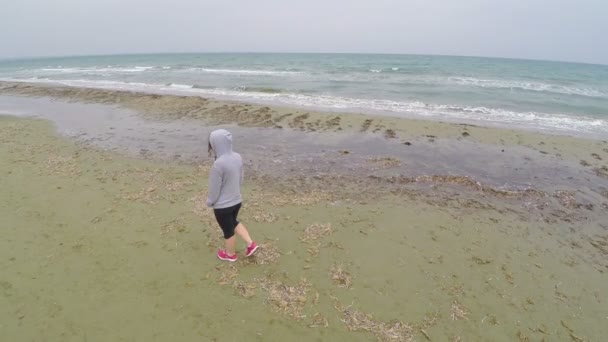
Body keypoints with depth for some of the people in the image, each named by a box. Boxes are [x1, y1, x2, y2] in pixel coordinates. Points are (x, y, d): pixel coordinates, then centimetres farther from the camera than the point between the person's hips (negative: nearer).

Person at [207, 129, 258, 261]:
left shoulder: (219, 164, -30)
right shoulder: (238, 157, -8)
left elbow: (214, 188, -19)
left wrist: (209, 202, -1)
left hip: (222, 205, -7)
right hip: (237, 200, 7)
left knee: (228, 231, 17)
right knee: (234, 222, 32)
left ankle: (230, 254, 41)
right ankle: (251, 244, 31)